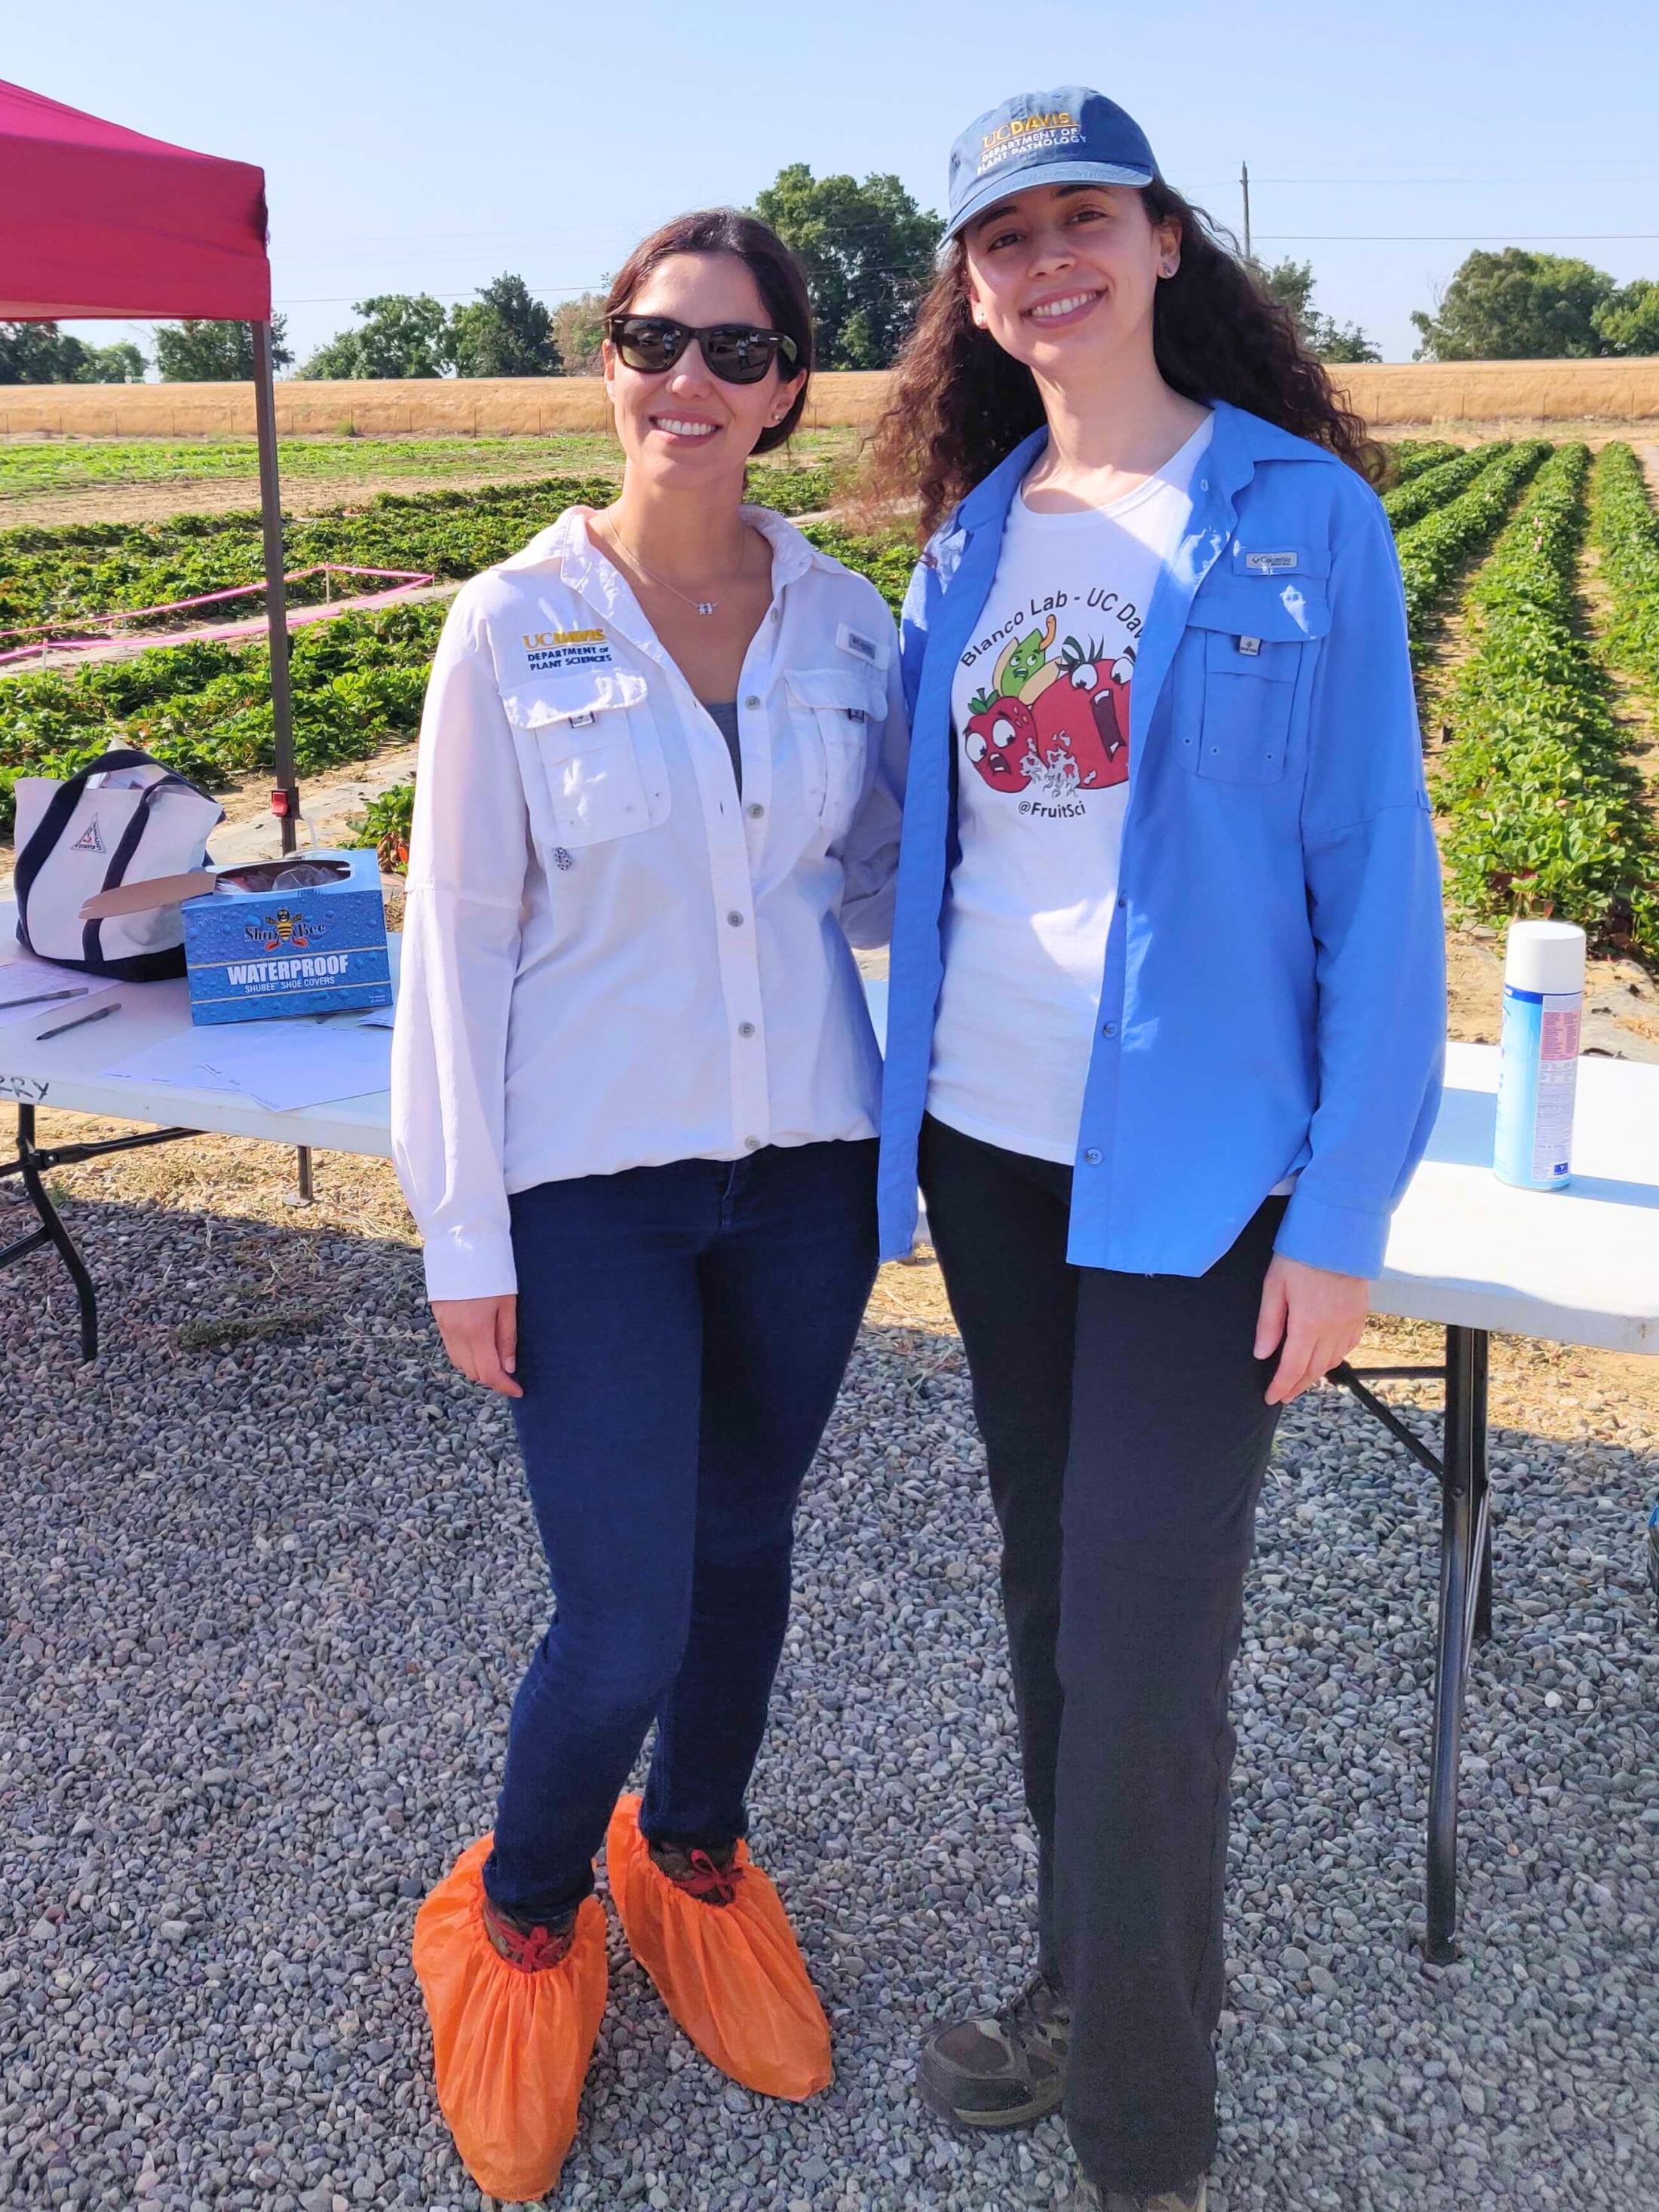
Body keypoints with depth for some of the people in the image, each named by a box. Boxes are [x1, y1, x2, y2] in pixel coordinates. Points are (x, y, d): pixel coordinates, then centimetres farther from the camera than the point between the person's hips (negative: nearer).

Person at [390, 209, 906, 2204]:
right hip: (595, 1188, -3)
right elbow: (459, 941, -6)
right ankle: (520, 1918, 30)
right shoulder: (512, 629, -8)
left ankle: (693, 1858, 44)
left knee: (742, 1544, 18)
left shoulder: (845, 617, 1)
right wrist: (464, 1236, -6)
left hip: (805, 1165, 4)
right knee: (623, 1624, -2)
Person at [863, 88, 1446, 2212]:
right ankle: (1083, 1983, 36)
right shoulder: (970, 540, 9)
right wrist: (901, 1098, 6)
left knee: (1144, 1641, -3)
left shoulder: (1302, 518, -5)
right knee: (1051, 1580, 16)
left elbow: (1375, 870, -8)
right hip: (987, 1144, 5)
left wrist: (1344, 1212, -12)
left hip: (1193, 1166, -5)